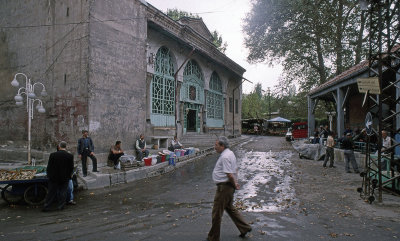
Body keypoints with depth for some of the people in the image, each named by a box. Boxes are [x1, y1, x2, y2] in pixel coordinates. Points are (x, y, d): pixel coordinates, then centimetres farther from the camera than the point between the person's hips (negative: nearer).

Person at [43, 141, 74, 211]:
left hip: (53, 177, 1)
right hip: (65, 178, -1)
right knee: (62, 192, 9)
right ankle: (60, 206, 11)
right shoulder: (70, 156, -8)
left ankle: (46, 206, 13)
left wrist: (49, 175, 12)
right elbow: (71, 168, -4)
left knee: (51, 192, 10)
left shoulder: (53, 155, -6)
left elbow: (49, 167, -1)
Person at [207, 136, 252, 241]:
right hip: (229, 186, 11)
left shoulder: (224, 157, -22)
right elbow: (235, 169, 19)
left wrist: (234, 185, -12)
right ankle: (245, 228, 30)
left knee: (217, 212, 2)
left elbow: (229, 174, -26)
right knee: (230, 208, 24)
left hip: (224, 187, -11)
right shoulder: (230, 153, 11)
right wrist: (235, 183, 13)